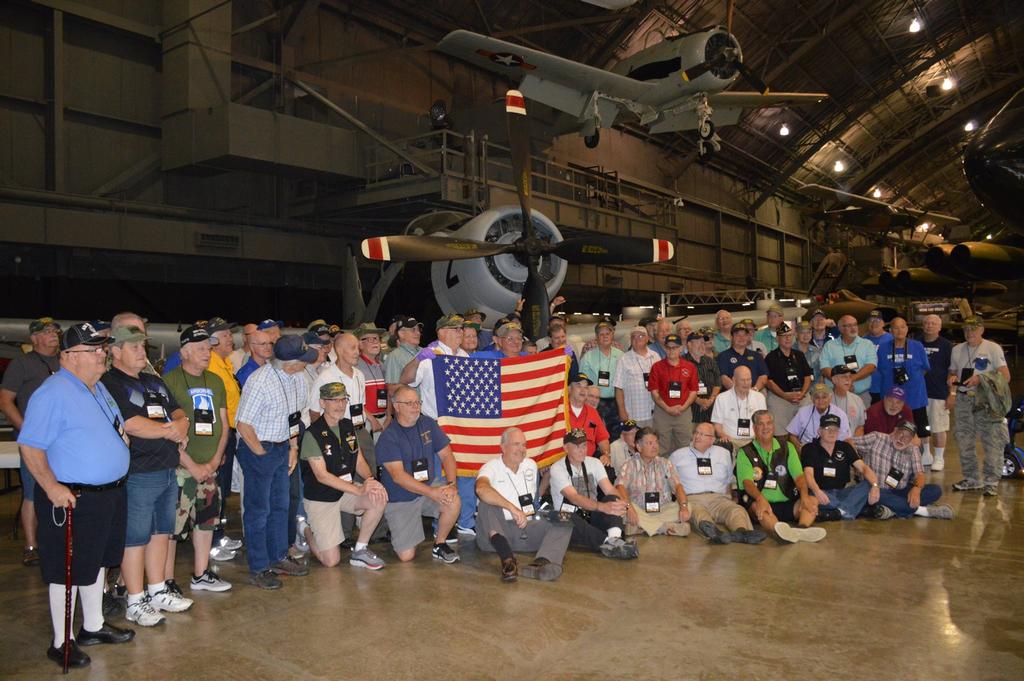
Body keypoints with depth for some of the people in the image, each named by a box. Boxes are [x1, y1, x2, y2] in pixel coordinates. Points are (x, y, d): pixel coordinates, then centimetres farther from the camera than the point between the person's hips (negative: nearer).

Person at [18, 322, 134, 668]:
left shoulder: (99, 388, 11)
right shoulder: (52, 393, -17)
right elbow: (30, 446, -20)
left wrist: (122, 434, 9)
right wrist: (52, 488, -25)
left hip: (109, 494, 9)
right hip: (73, 499, -9)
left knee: (97, 562, 20)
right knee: (68, 571, 4)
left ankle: (93, 626, 36)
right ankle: (61, 642, 19)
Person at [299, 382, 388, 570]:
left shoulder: (348, 426, 3)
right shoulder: (312, 434, -18)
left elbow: (359, 461, 5)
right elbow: (322, 476, -22)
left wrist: (369, 480, -18)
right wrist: (358, 490, -28)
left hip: (345, 490, 6)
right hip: (320, 498, -6)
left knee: (379, 498, -24)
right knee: (331, 561, -7)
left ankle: (360, 550, -5)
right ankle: (306, 529, 23)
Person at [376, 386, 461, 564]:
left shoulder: (428, 424, 0)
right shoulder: (388, 437, -15)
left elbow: (446, 455, 0)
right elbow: (398, 476, -22)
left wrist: (451, 484, -18)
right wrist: (431, 492, -30)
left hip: (429, 485, 4)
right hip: (400, 499, -3)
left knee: (454, 501, -28)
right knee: (406, 556, -9)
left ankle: (439, 545, -2)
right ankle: (396, 529, 26)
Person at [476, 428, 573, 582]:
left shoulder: (531, 465, 13)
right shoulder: (491, 467, -7)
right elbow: (481, 489, -31)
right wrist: (513, 508, -39)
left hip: (526, 529, 5)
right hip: (498, 529, -5)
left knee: (564, 524, -15)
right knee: (488, 500, -31)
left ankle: (541, 563, -46)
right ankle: (508, 559, -47)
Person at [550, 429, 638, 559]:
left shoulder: (594, 463, 9)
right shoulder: (557, 468, -8)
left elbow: (610, 490, -5)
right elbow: (574, 498, -23)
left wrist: (620, 503, -29)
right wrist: (602, 507, -38)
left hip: (592, 516, 4)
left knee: (613, 499, -24)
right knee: (567, 519, -39)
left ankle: (614, 537, -49)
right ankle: (608, 541, -47)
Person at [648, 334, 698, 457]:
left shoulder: (690, 367, 7)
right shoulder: (657, 367, 2)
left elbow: (693, 391, 8)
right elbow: (654, 392, -1)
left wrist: (683, 407, -8)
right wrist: (668, 408, -11)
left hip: (684, 412, 1)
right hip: (662, 412, -1)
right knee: (663, 449, 2)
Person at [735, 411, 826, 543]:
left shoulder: (787, 448, 16)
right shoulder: (745, 453, 5)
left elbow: (798, 475, 4)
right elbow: (747, 481, -10)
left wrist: (804, 495, -19)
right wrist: (760, 499, -31)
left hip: (787, 504, 4)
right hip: (762, 503, -4)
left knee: (812, 500, -22)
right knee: (756, 507, -36)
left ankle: (802, 528, -50)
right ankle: (780, 530, -64)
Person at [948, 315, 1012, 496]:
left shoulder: (993, 349, -3)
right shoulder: (957, 350, 11)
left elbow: (1005, 377, -8)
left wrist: (980, 379, -19)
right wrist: (952, 379, -1)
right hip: (963, 400, 5)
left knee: (992, 442, -6)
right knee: (965, 442, 11)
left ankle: (991, 481, 4)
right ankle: (972, 479, 24)